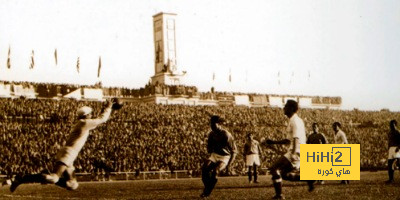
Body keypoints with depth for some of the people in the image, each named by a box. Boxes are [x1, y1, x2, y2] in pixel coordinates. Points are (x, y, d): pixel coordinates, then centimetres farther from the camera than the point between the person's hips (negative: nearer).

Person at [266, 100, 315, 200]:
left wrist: (293, 153, -33)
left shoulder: (295, 121, -11)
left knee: (274, 169, -11)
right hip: (293, 152, 10)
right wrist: (273, 142, 26)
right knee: (284, 174, 16)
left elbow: (296, 139, -22)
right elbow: (289, 140, 26)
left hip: (296, 152, -10)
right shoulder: (293, 120, 20)